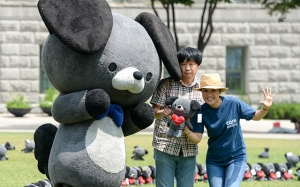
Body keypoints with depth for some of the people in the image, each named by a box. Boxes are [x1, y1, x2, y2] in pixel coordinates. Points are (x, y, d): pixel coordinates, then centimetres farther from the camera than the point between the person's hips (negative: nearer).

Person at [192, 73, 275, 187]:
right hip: (214, 160, 2)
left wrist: (265, 109, -25)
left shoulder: (233, 103, -17)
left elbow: (255, 116, -4)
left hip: (236, 157, -2)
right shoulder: (201, 111, -13)